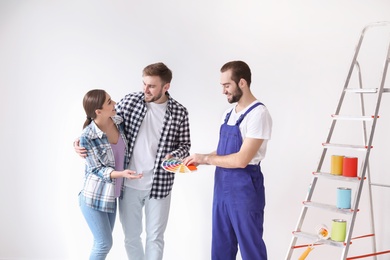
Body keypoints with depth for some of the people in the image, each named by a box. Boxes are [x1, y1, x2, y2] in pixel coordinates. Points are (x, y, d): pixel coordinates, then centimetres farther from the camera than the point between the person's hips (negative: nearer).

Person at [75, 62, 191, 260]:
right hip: (128, 184, 1)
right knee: (131, 236, 15)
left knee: (155, 237, 10)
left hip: (159, 184, -1)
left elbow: (184, 144, 4)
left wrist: (174, 156, -17)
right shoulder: (129, 101, -5)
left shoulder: (179, 112, -5)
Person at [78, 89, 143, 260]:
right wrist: (121, 174, -32)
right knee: (104, 243, 1)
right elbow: (97, 169, -18)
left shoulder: (119, 122, -4)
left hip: (111, 196, 6)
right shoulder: (87, 137, -22)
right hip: (93, 197, -6)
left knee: (103, 242, 16)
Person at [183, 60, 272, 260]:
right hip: (222, 187, 8)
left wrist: (206, 158, -12)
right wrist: (198, 160, 2)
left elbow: (242, 159, -21)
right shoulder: (229, 113, 11)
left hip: (244, 188, -8)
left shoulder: (258, 114, -16)